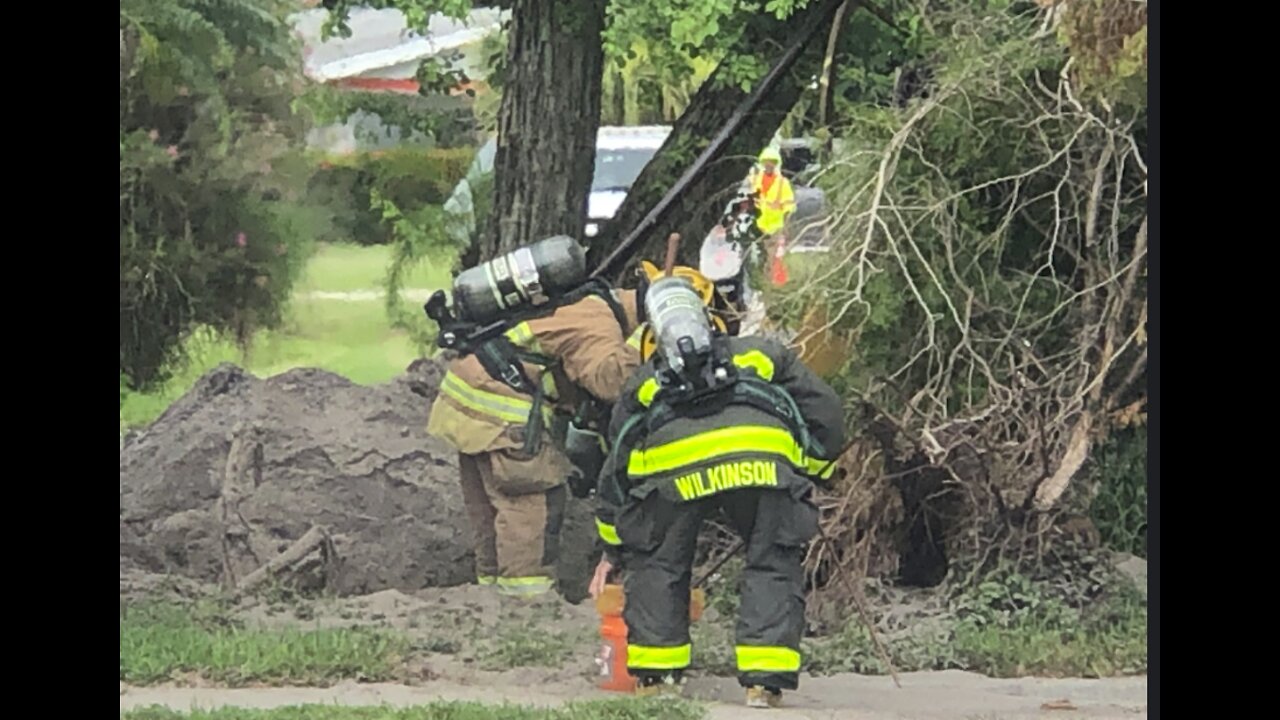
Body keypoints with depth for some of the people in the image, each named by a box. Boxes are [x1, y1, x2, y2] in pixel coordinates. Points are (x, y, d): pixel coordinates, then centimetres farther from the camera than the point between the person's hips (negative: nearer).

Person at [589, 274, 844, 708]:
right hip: (764, 456, 0)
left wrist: (614, 549, 52)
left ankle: (656, 673, 22)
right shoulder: (762, 355, 37)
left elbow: (616, 469, 43)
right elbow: (824, 411, 29)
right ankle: (765, 680, 7)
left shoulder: (644, 382, 39)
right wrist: (813, 471, 44)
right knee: (773, 566, 15)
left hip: (671, 465, 1)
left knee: (657, 564, 23)